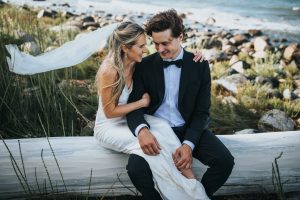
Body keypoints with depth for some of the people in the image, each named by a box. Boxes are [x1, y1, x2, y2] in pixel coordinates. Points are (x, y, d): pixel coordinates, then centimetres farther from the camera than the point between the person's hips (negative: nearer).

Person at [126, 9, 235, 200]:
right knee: (136, 168, -29)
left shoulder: (199, 65, -2)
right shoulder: (145, 66, -1)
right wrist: (142, 129, -29)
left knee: (225, 161, -22)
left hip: (188, 129, 1)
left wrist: (189, 144, -20)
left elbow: (202, 112, -2)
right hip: (155, 131, -1)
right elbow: (135, 106, -5)